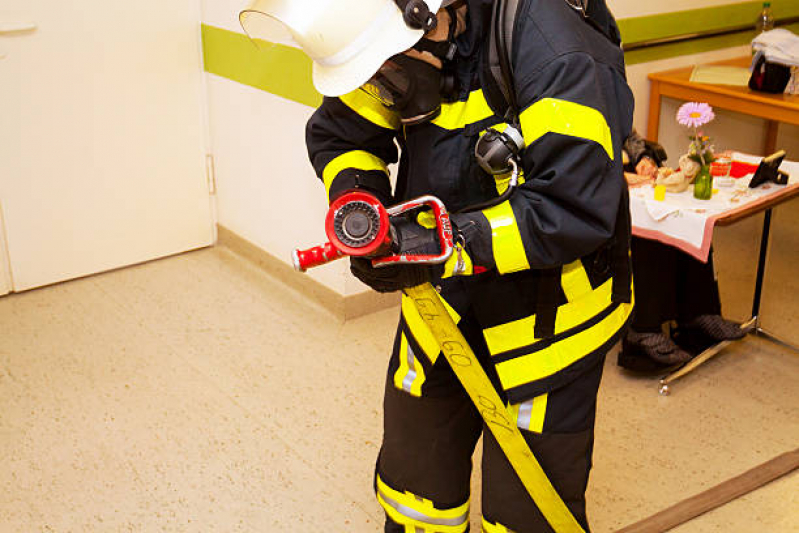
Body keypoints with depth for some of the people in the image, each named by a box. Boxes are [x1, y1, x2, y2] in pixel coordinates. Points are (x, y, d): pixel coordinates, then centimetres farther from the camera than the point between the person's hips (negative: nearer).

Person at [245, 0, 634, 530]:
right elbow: (336, 134, 7)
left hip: (546, 324, -6)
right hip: (441, 316, 7)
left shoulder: (551, 51, -28)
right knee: (414, 485, 23)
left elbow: (579, 207, -33)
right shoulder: (409, 47, -7)